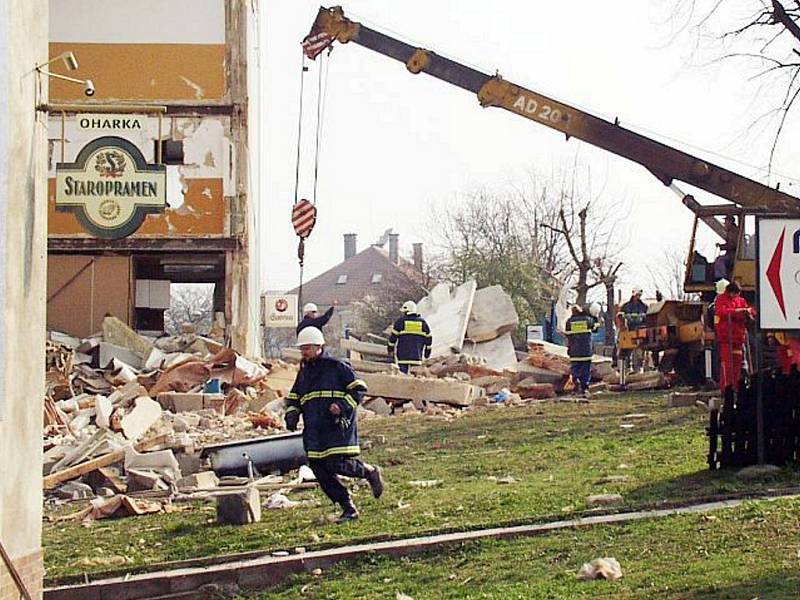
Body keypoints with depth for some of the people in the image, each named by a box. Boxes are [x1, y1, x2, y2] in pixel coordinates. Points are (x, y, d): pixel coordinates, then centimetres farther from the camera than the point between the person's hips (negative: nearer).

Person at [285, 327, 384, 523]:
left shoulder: (336, 367, -2)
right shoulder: (303, 372, 18)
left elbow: (359, 388, -4)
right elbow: (293, 398, 27)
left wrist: (343, 406, -18)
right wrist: (292, 414, 6)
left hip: (337, 426, -7)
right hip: (314, 431, 7)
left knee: (336, 464, -17)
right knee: (319, 469, 0)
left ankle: (370, 472, 11)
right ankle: (348, 509, 7)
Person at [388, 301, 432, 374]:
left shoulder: (400, 321, -1)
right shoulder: (422, 322, 8)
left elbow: (393, 336, 1)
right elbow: (428, 337, 12)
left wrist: (390, 349, 12)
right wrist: (427, 351, 20)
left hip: (403, 355, -2)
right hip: (417, 356, 2)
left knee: (403, 371, 0)